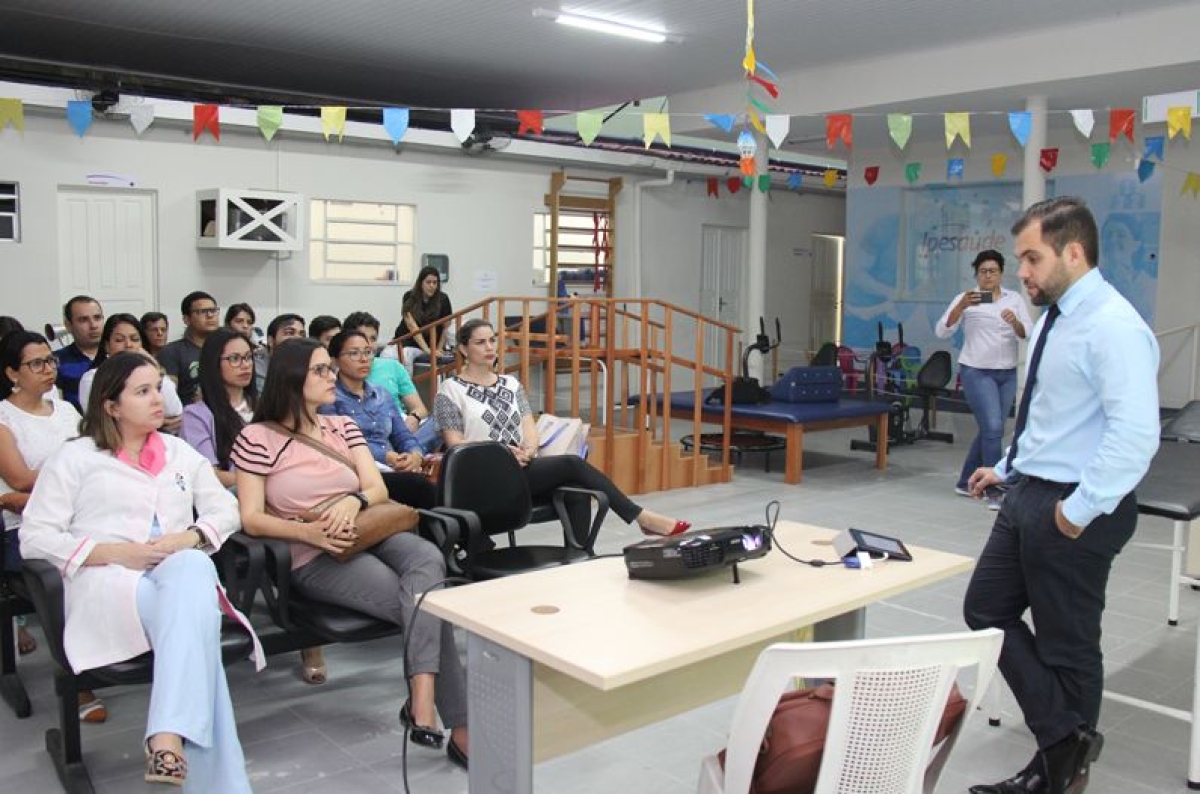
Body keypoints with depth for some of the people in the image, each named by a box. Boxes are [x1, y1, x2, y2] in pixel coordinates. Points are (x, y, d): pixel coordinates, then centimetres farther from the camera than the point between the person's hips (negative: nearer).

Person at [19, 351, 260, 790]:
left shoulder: (180, 451, 24)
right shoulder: (75, 457, 13)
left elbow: (226, 510, 16)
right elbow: (35, 537, 4)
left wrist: (188, 538, -7)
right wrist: (115, 552, -12)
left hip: (182, 570, 3)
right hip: (108, 580, -2)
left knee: (193, 568, -39)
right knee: (193, 613, -37)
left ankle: (168, 740, -51)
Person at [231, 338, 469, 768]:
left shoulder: (343, 426, 15)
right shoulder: (257, 438, -1)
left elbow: (378, 488, 5)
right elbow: (251, 518, -7)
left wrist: (354, 499, -19)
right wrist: (308, 531, -24)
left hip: (370, 536, 5)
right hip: (315, 559, -5)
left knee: (428, 558, -32)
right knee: (429, 597, -28)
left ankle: (423, 703, -40)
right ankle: (459, 728, -27)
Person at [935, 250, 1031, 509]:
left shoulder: (1015, 298, 6)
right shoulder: (965, 298, -3)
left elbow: (1027, 334, -4)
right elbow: (942, 332, -13)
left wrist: (1015, 322, -25)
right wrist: (961, 306, -27)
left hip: (1007, 374, 5)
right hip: (976, 372, -4)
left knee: (989, 431, 12)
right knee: (993, 429, -14)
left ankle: (965, 482, 28)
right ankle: (995, 492, -7)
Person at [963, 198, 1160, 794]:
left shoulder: (1113, 326, -19)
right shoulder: (1054, 319, 10)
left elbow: (1135, 435, -28)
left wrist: (1080, 509, -25)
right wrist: (1008, 470, 17)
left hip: (1073, 510, -10)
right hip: (1028, 496, 10)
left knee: (1066, 642, 6)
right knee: (986, 610, 13)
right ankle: (1063, 741, 24)